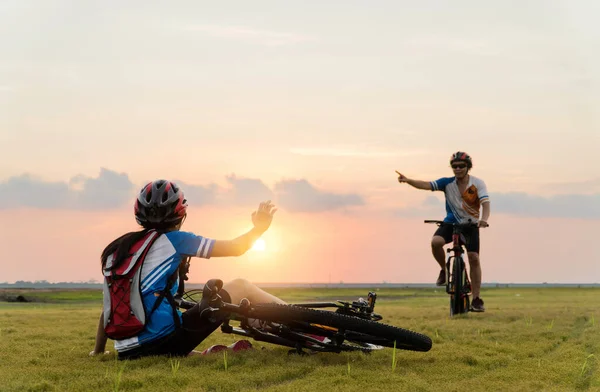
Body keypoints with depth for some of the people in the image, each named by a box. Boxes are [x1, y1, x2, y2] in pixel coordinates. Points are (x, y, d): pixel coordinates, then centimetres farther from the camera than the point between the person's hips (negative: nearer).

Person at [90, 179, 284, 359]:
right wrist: (259, 227, 27)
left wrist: (98, 350, 33)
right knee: (241, 287, 9)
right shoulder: (173, 240, 0)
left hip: (127, 354, 6)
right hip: (165, 341, -6)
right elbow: (236, 247, 8)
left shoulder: (116, 248, 15)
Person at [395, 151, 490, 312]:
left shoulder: (478, 183, -11)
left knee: (474, 258, -12)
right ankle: (444, 270, 0)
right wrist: (408, 181, -38)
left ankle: (476, 299, -3)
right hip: (451, 222, 1)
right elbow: (426, 185, -18)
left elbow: (485, 203, -24)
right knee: (436, 242, -29)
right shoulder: (447, 183, -7)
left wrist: (484, 219, -45)